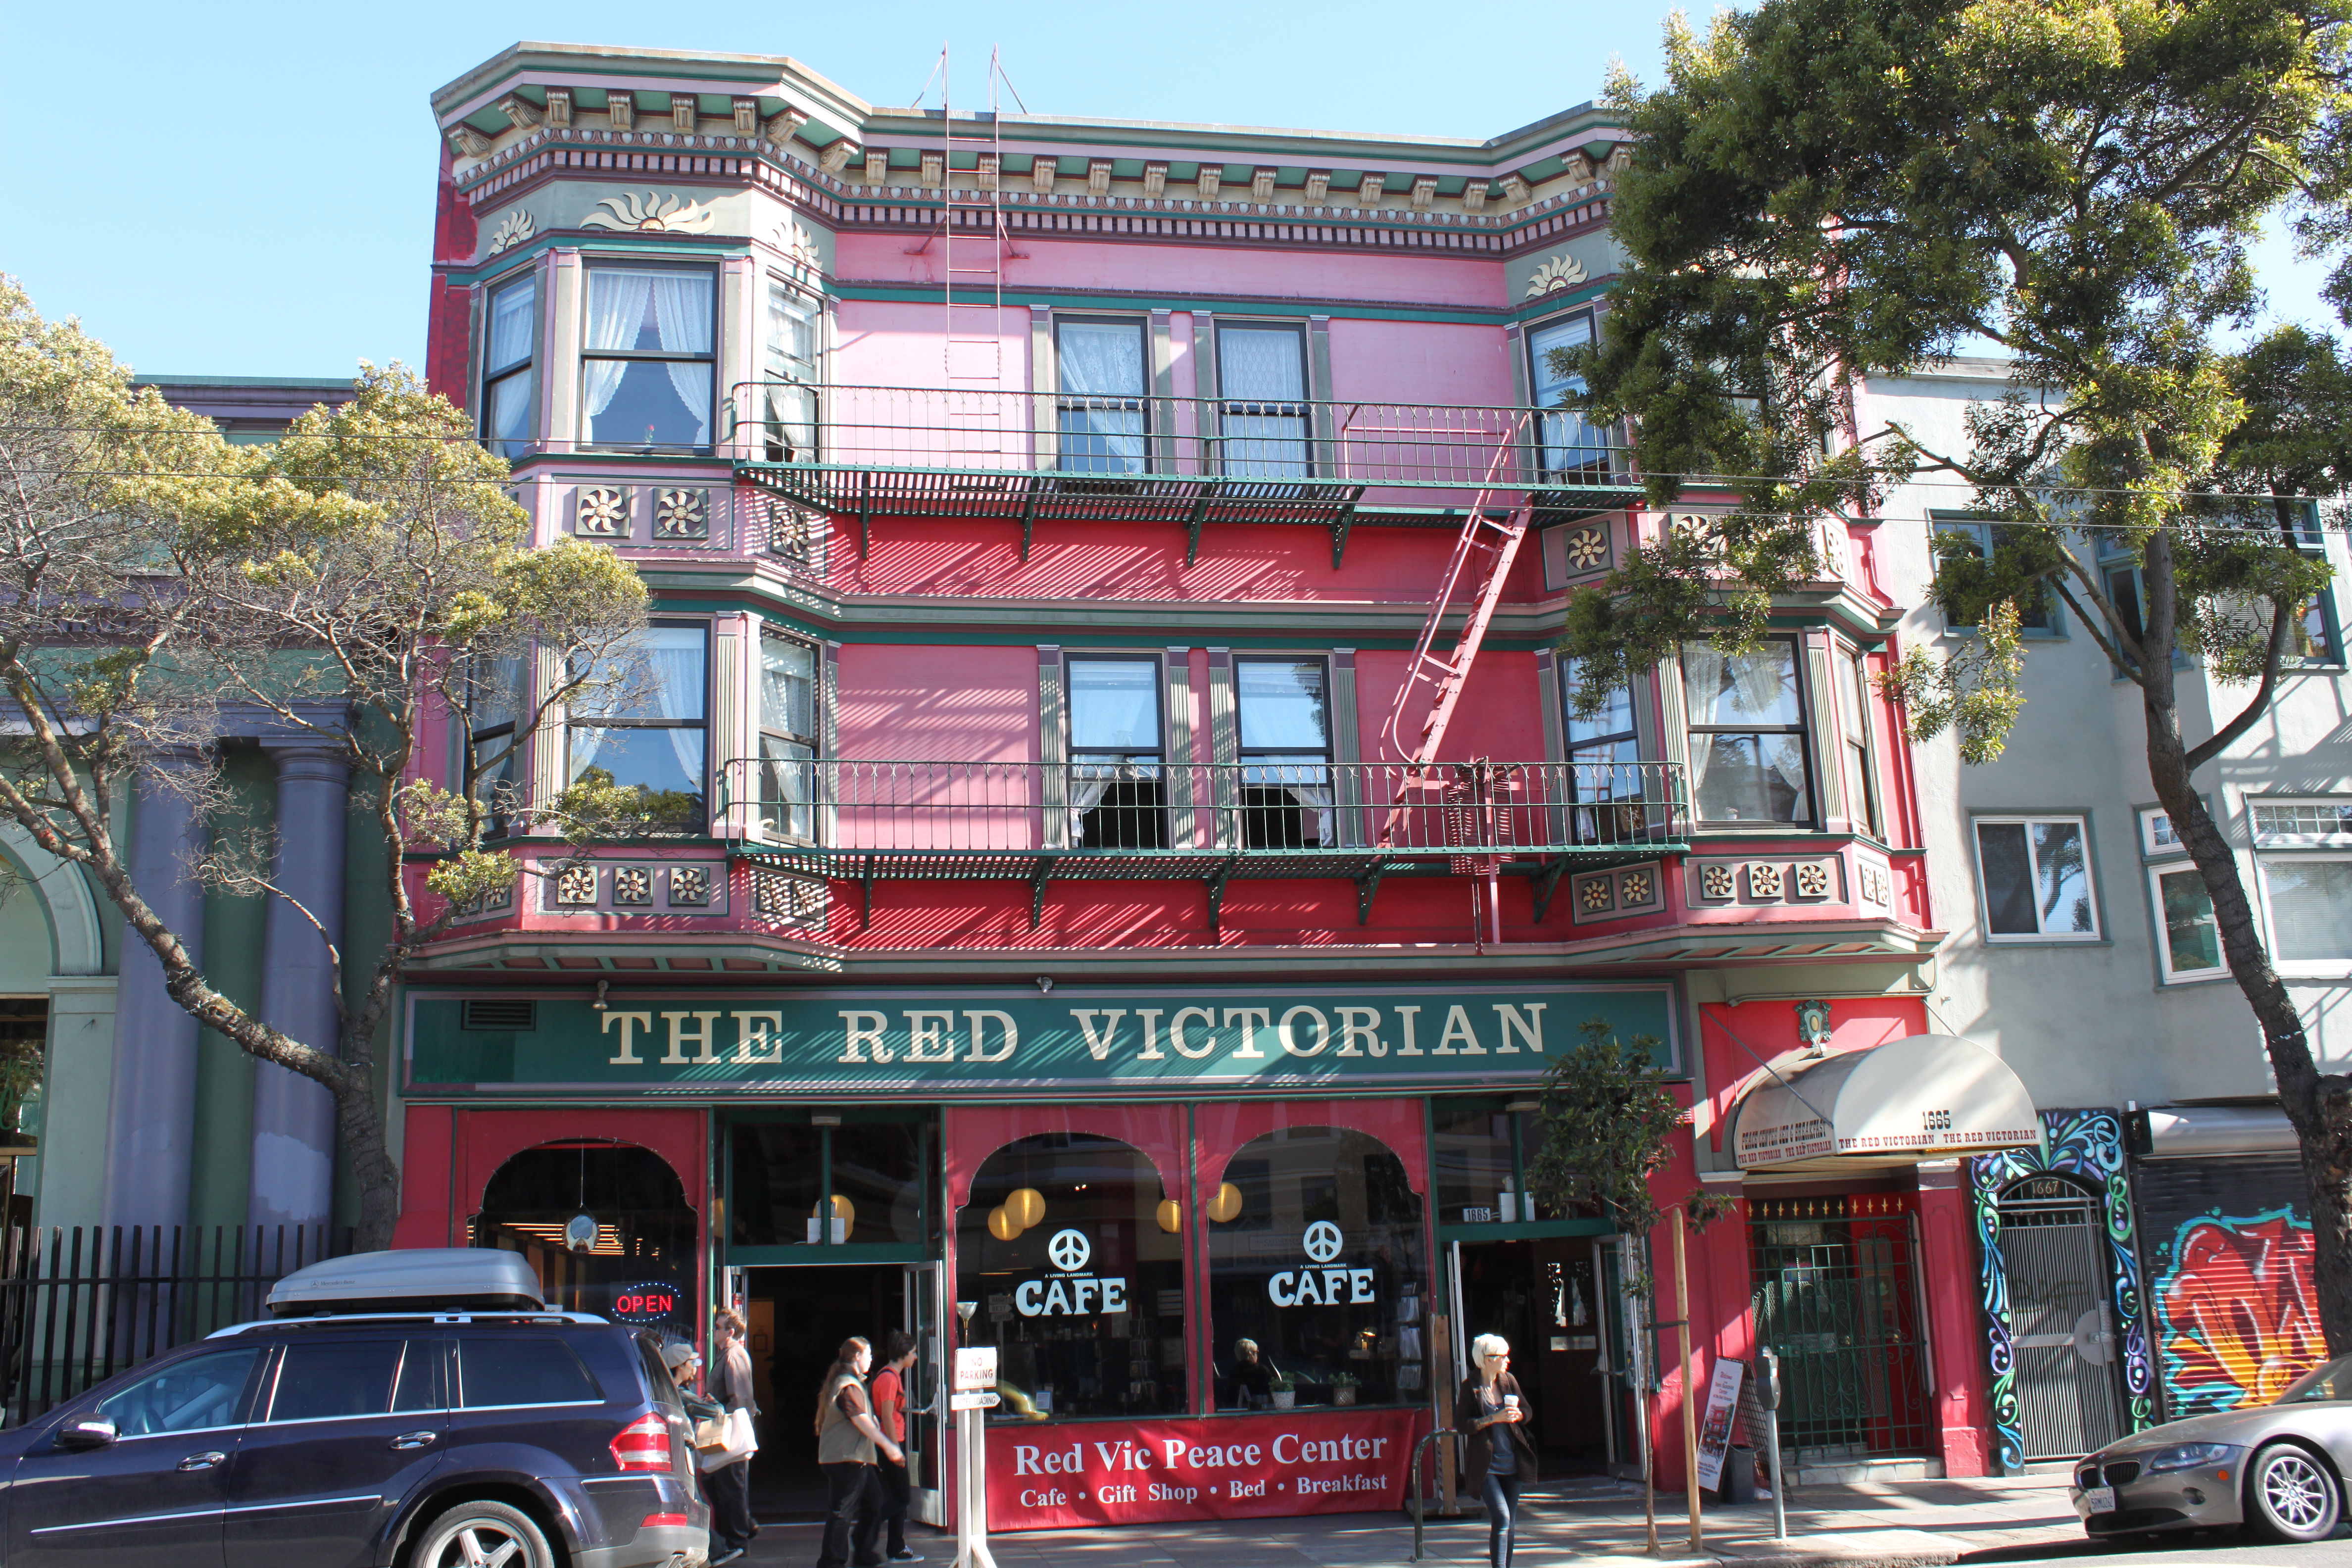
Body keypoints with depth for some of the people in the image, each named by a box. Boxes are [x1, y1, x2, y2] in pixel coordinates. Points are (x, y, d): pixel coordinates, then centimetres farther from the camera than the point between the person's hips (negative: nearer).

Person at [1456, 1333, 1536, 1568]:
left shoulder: (1508, 1381, 7)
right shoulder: (1470, 1387, -8)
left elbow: (1527, 1411, 16)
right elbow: (1461, 1424, -12)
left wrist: (1517, 1415, -7)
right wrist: (1494, 1418, -20)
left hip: (1511, 1463, 6)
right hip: (1486, 1466, -6)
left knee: (1510, 1522, 9)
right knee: (1501, 1517, -16)